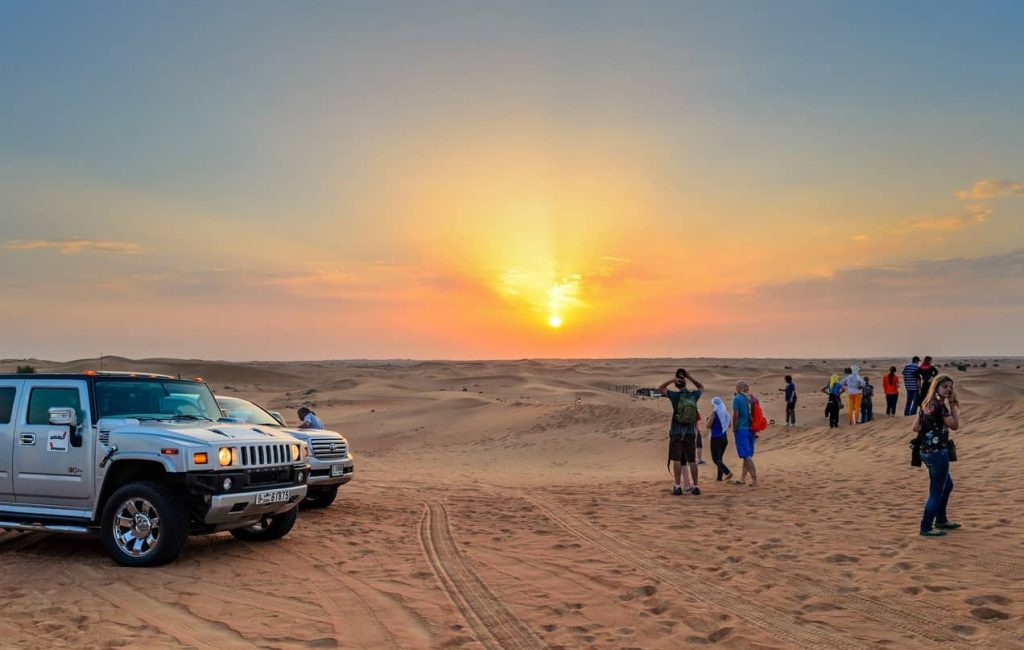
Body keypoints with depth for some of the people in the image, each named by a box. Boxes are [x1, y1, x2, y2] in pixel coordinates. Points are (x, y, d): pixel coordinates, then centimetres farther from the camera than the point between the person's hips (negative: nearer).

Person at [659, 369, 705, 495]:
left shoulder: (675, 396, -9)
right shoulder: (693, 395, 0)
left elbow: (660, 389, 5)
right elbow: (702, 388, 23)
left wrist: (672, 380, -5)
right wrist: (690, 377, 11)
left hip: (677, 434, -3)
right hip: (690, 433, 3)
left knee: (677, 460, -1)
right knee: (692, 460, 8)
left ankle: (678, 486, -6)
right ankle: (696, 486, 11)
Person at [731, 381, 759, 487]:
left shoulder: (737, 399, -9)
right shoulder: (752, 398, 8)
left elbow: (735, 415, -13)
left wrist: (734, 430, -4)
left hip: (741, 430, -7)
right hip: (751, 430, 7)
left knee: (747, 456, -6)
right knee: (748, 455, 15)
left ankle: (755, 480, -10)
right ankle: (742, 479, 24)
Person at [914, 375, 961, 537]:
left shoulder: (927, 404, 8)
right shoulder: (940, 405, -19)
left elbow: (916, 427, 10)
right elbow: (955, 426, -10)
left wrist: (933, 428, 9)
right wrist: (952, 404, -7)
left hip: (927, 451, 9)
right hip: (937, 452, -9)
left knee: (947, 485, 25)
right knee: (936, 491, 2)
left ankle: (941, 520, 37)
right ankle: (926, 528, 10)